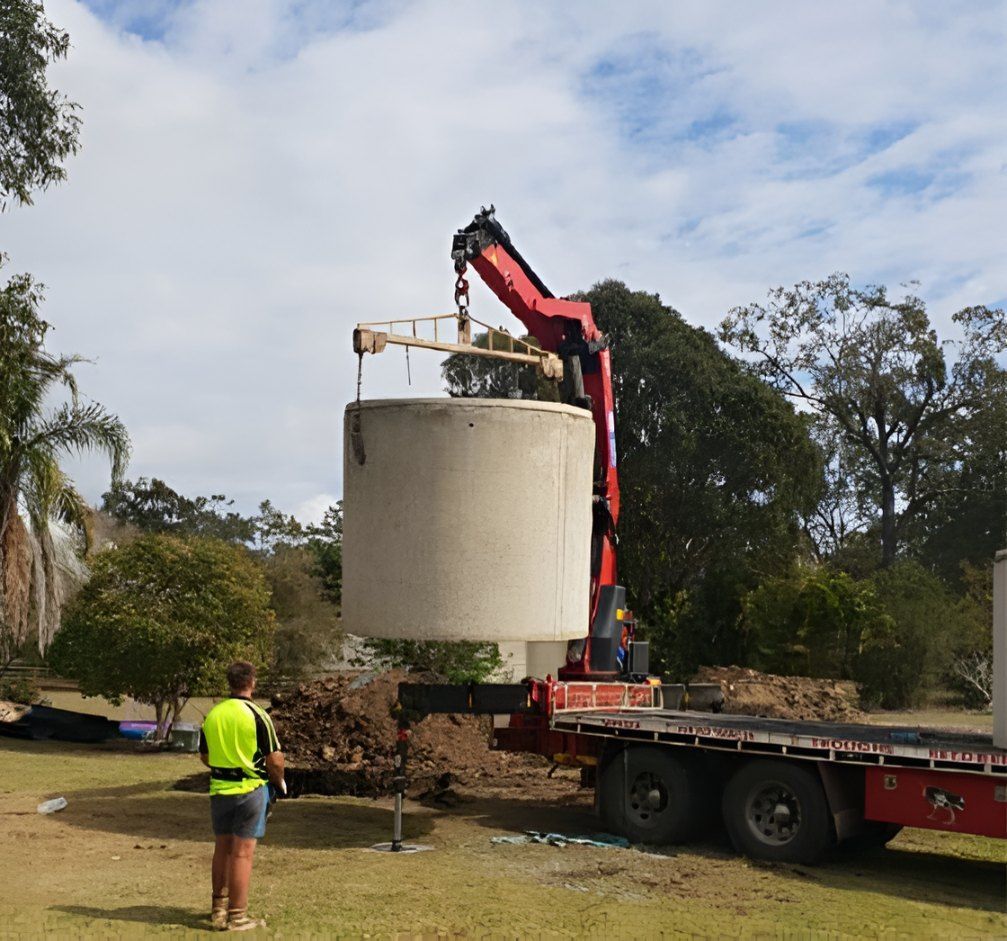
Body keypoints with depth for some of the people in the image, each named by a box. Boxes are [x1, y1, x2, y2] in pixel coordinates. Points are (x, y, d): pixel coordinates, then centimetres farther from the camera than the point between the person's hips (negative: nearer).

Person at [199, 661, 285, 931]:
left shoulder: (212, 715, 4)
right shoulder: (257, 715, -13)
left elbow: (204, 756, 13)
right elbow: (274, 759, -12)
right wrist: (280, 783, 5)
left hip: (219, 788, 5)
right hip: (250, 789, -5)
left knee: (222, 848, 17)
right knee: (243, 852, -1)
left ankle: (219, 908, 27)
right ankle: (237, 916, 2)